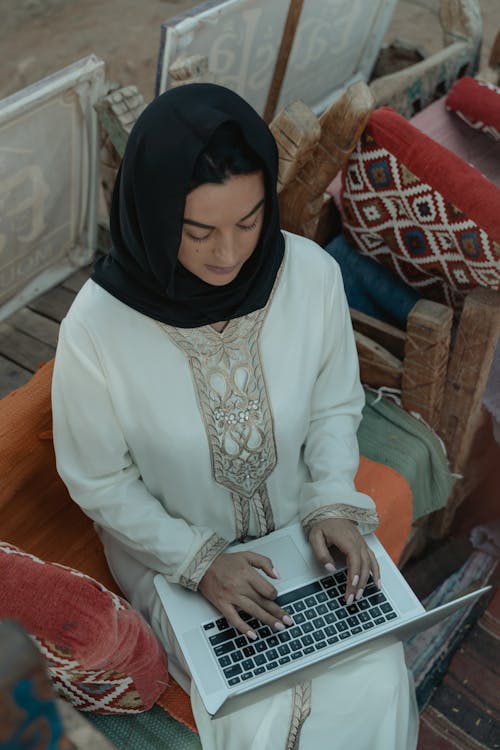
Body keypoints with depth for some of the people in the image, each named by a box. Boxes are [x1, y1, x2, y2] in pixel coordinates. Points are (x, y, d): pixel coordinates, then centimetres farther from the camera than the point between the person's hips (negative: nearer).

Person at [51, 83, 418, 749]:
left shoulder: (313, 274, -19)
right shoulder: (96, 328, -26)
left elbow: (335, 407, -1)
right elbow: (99, 484, -11)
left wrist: (335, 502, -15)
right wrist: (199, 561, -19)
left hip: (300, 525, 3)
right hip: (173, 547, -2)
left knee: (375, 688, -9)